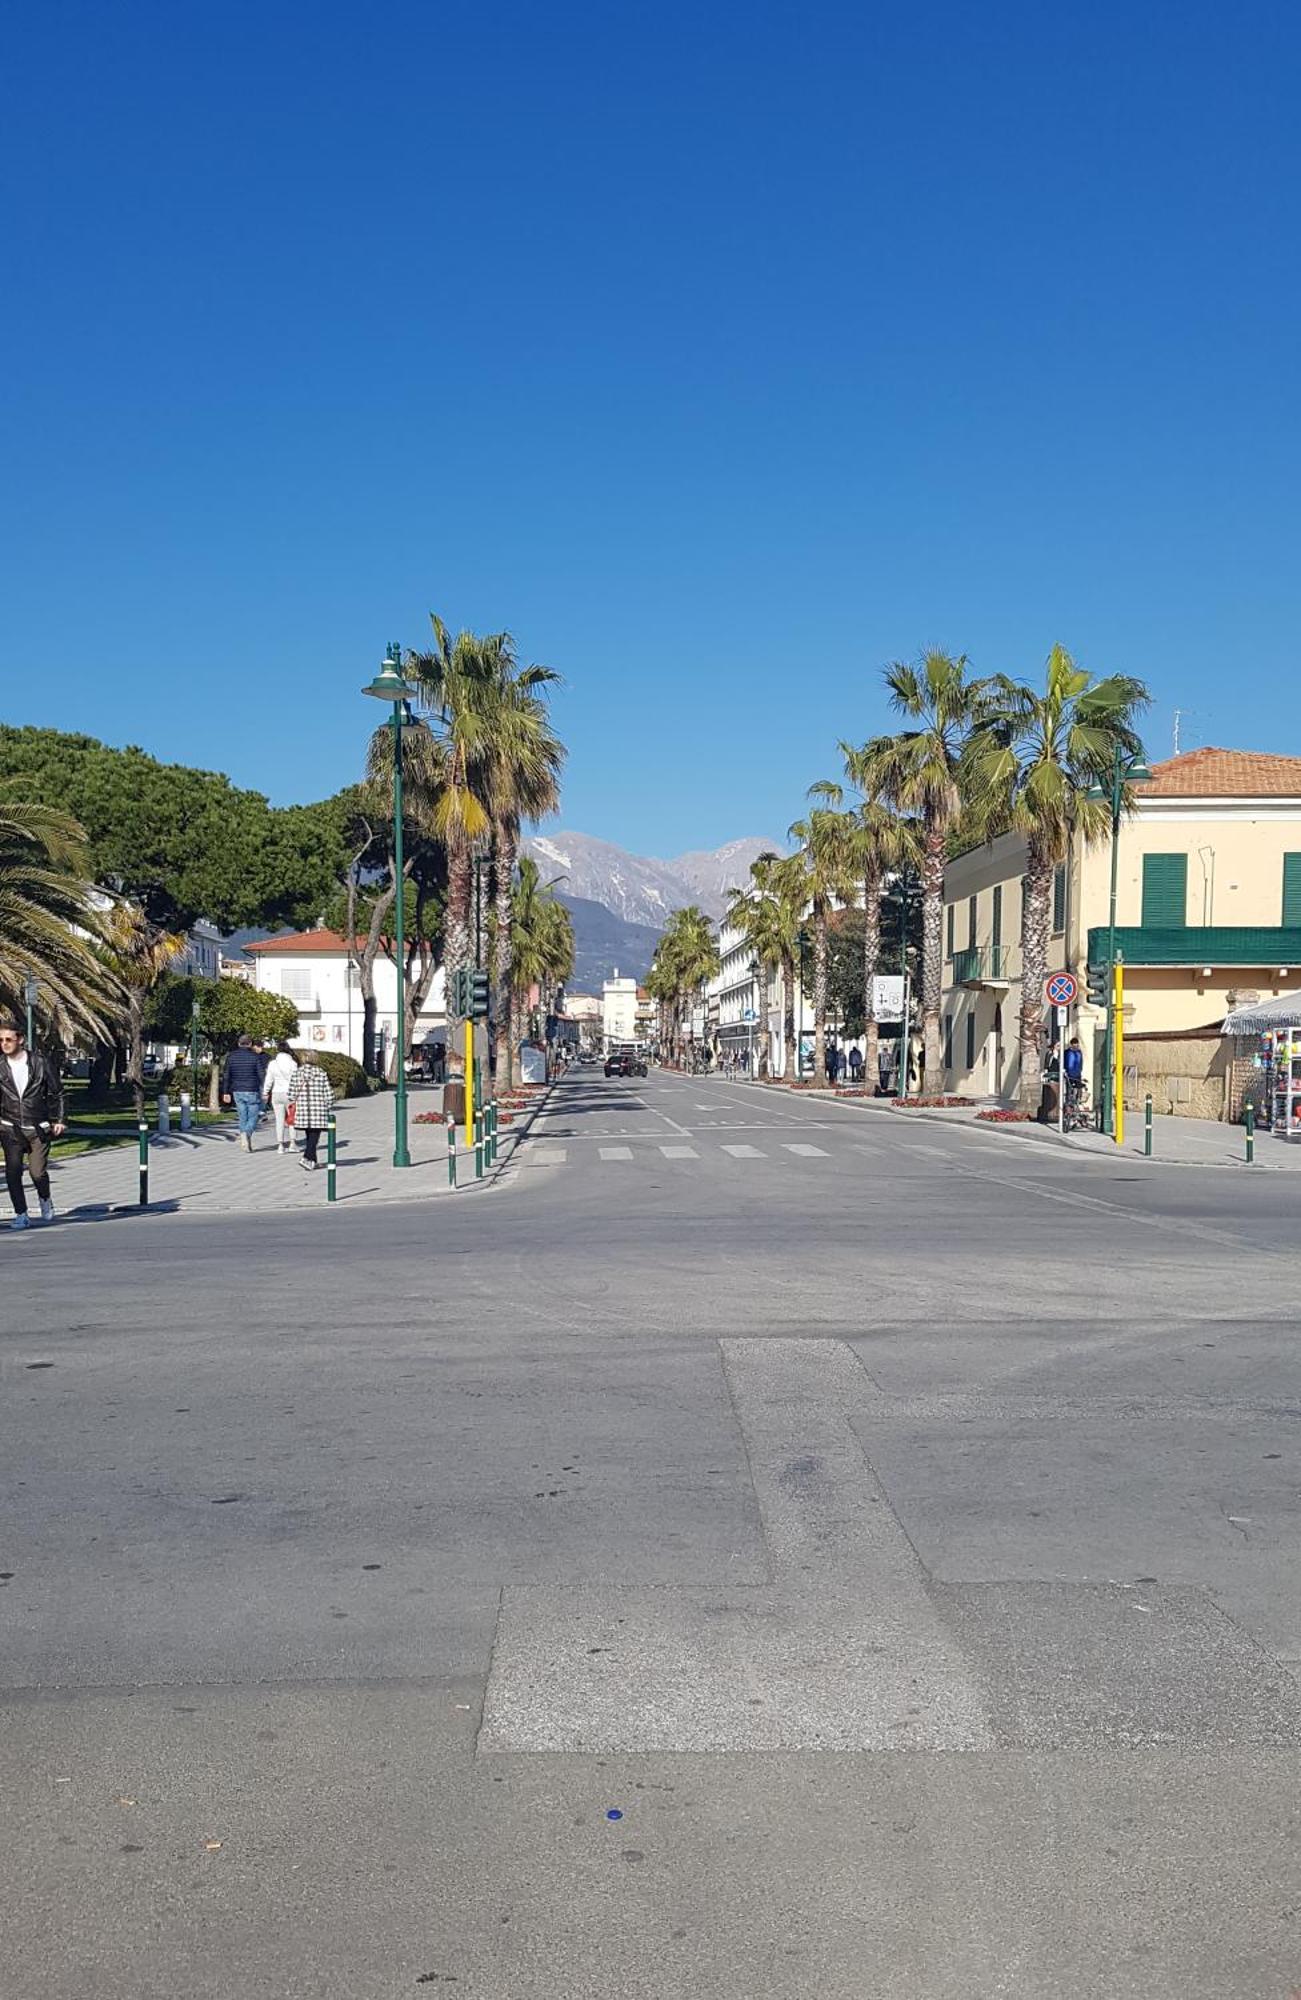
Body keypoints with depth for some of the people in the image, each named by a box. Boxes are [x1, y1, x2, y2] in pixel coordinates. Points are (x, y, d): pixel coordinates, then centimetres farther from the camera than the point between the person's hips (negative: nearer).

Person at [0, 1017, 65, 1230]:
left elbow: (56, 1092, 4)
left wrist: (57, 1120, 2)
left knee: (38, 1172, -5)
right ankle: (20, 1214, 7)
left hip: (38, 1129, -2)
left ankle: (45, 1199, 27)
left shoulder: (41, 1062, -5)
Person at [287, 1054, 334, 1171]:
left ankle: (313, 1161, 22)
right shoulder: (321, 1073, -4)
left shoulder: (297, 1072, -1)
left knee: (309, 1136, 16)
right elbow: (328, 1093, -3)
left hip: (302, 1108, 3)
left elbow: (292, 1091, 0)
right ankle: (307, 1158, -16)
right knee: (314, 1136, 0)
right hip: (318, 1109, -3)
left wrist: (293, 1102, 18)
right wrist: (327, 1106, 11)